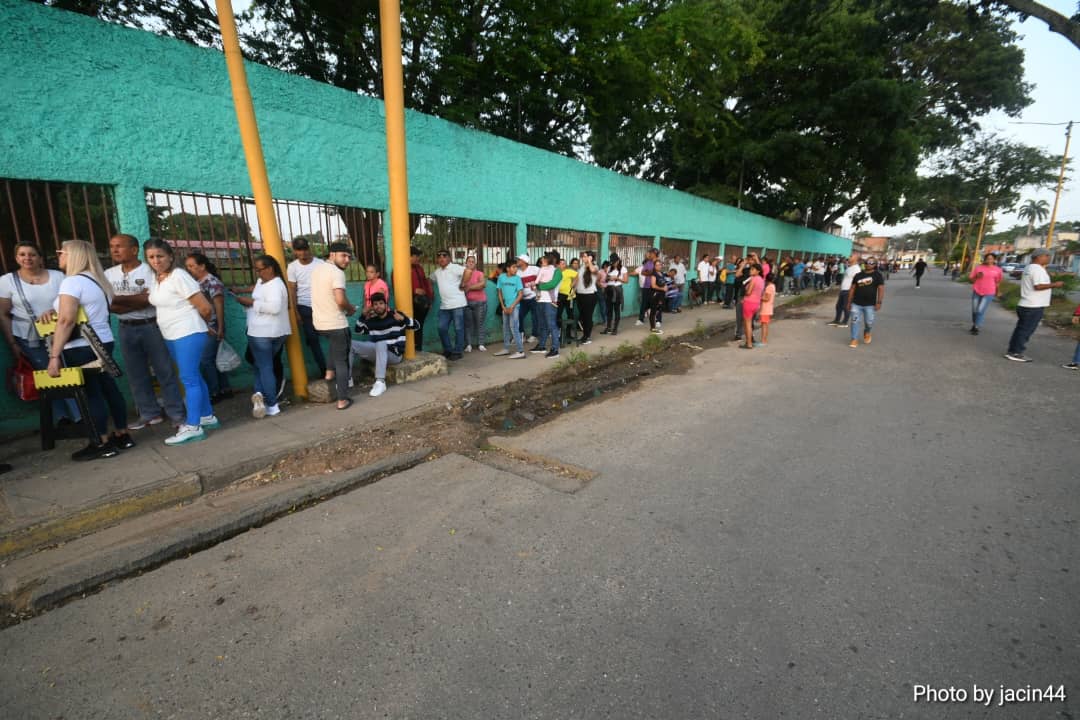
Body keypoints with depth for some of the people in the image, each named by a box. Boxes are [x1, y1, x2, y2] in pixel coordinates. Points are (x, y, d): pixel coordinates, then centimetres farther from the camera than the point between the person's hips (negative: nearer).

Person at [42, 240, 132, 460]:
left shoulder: (72, 281, -15)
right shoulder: (98, 280, 13)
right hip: (103, 343, 9)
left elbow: (67, 320, -22)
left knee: (90, 394, -1)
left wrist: (54, 355, -21)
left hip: (81, 349, -9)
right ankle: (122, 435, 19)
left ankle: (102, 444, 6)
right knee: (108, 387, 12)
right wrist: (55, 310, 10)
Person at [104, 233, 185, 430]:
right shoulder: (109, 274, 8)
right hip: (126, 329, 5)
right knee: (136, 374, 11)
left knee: (164, 371, 0)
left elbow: (147, 301, -16)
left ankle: (177, 413, 7)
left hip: (151, 326, -5)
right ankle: (149, 413, 22)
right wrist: (136, 298, -13)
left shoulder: (149, 271, -6)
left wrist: (117, 300, -9)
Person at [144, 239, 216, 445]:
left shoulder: (179, 276, -14)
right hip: (172, 336, 9)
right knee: (193, 377, 14)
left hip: (189, 335, -9)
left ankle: (193, 427, -1)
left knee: (189, 379, -6)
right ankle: (207, 416, 25)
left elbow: (205, 308, -16)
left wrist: (192, 324, 2)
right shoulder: (155, 279, 10)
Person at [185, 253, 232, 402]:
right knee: (214, 360, 11)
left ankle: (213, 393, 4)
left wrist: (221, 328, -17)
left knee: (204, 361, -7)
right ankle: (225, 389, 19)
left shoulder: (212, 282, -12)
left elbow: (219, 306, -15)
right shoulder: (195, 282, 13)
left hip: (211, 330, -8)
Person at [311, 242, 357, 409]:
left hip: (319, 323, 8)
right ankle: (343, 400, 7)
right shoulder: (337, 272, -16)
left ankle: (330, 372, 33)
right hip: (336, 324, -8)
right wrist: (351, 309, -6)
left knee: (335, 343, 38)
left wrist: (345, 309, 16)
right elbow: (340, 300, -27)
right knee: (341, 361, 3)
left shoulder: (317, 269, 11)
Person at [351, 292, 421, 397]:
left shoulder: (396, 315, -1)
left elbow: (415, 326, -2)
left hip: (394, 354, -5)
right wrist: (363, 316, 3)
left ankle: (380, 382, -43)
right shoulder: (371, 320, 11)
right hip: (377, 352, 6)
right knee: (350, 344, -7)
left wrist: (403, 319, -23)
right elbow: (358, 331, 20)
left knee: (381, 344, -40)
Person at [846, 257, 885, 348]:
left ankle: (867, 333, 39)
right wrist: (849, 302, 6)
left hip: (870, 305, -1)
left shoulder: (877, 275, 0)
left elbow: (881, 289, -4)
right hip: (856, 304, 1)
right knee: (855, 321, -3)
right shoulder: (858, 275, 7)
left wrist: (879, 302, -12)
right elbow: (852, 289, 9)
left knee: (869, 322, 8)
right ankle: (854, 340, 3)